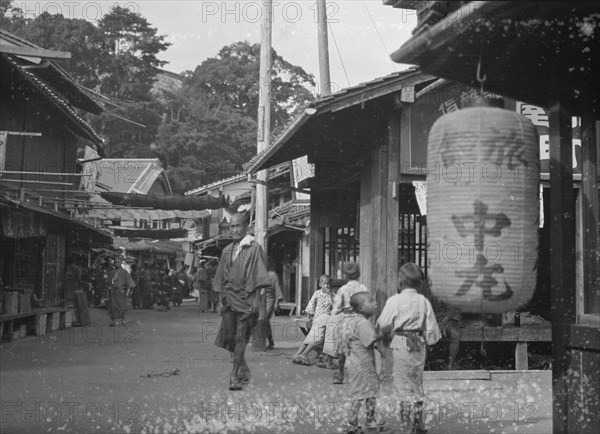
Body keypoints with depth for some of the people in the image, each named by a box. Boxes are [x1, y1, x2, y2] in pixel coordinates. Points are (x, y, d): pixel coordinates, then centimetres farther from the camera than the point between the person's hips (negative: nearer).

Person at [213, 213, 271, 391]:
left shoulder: (254, 249, -4)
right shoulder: (227, 251, 12)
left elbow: (258, 277, -8)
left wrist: (255, 301, -14)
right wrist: (222, 297, 11)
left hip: (246, 297, -5)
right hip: (229, 298, 5)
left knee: (240, 337, -7)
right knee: (229, 336, 5)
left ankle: (235, 375, -5)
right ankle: (244, 369, 23)